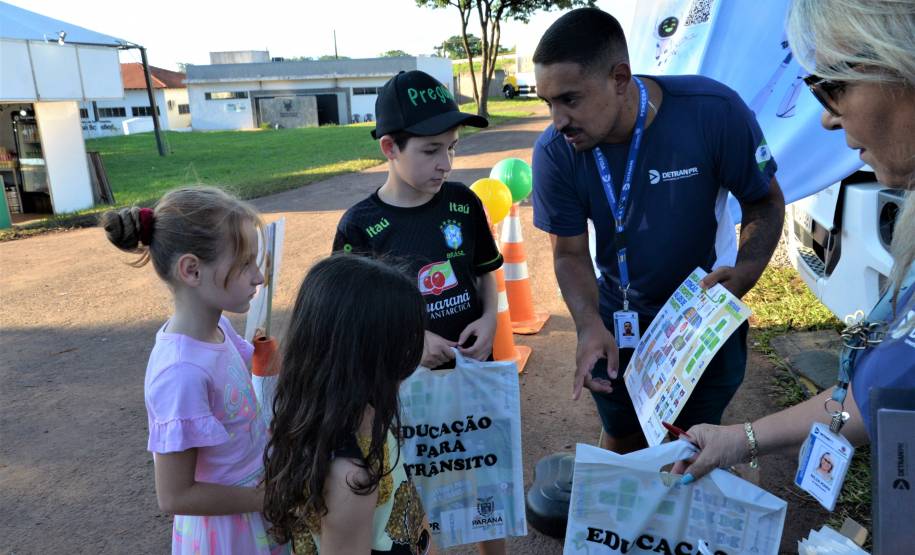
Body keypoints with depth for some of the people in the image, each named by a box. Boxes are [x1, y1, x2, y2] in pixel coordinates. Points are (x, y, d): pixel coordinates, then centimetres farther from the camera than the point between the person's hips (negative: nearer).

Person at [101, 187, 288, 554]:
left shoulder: (218, 327, -10)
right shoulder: (181, 372, -32)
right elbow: (175, 496, -24)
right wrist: (272, 497, -17)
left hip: (252, 499, 7)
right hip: (226, 525, -7)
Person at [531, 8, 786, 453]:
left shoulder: (714, 111, -26)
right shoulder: (554, 153, -22)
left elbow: (766, 202, -11)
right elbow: (570, 254, -13)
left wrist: (743, 275, -30)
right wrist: (589, 325, -31)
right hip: (617, 321, 1)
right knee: (622, 441, 19)